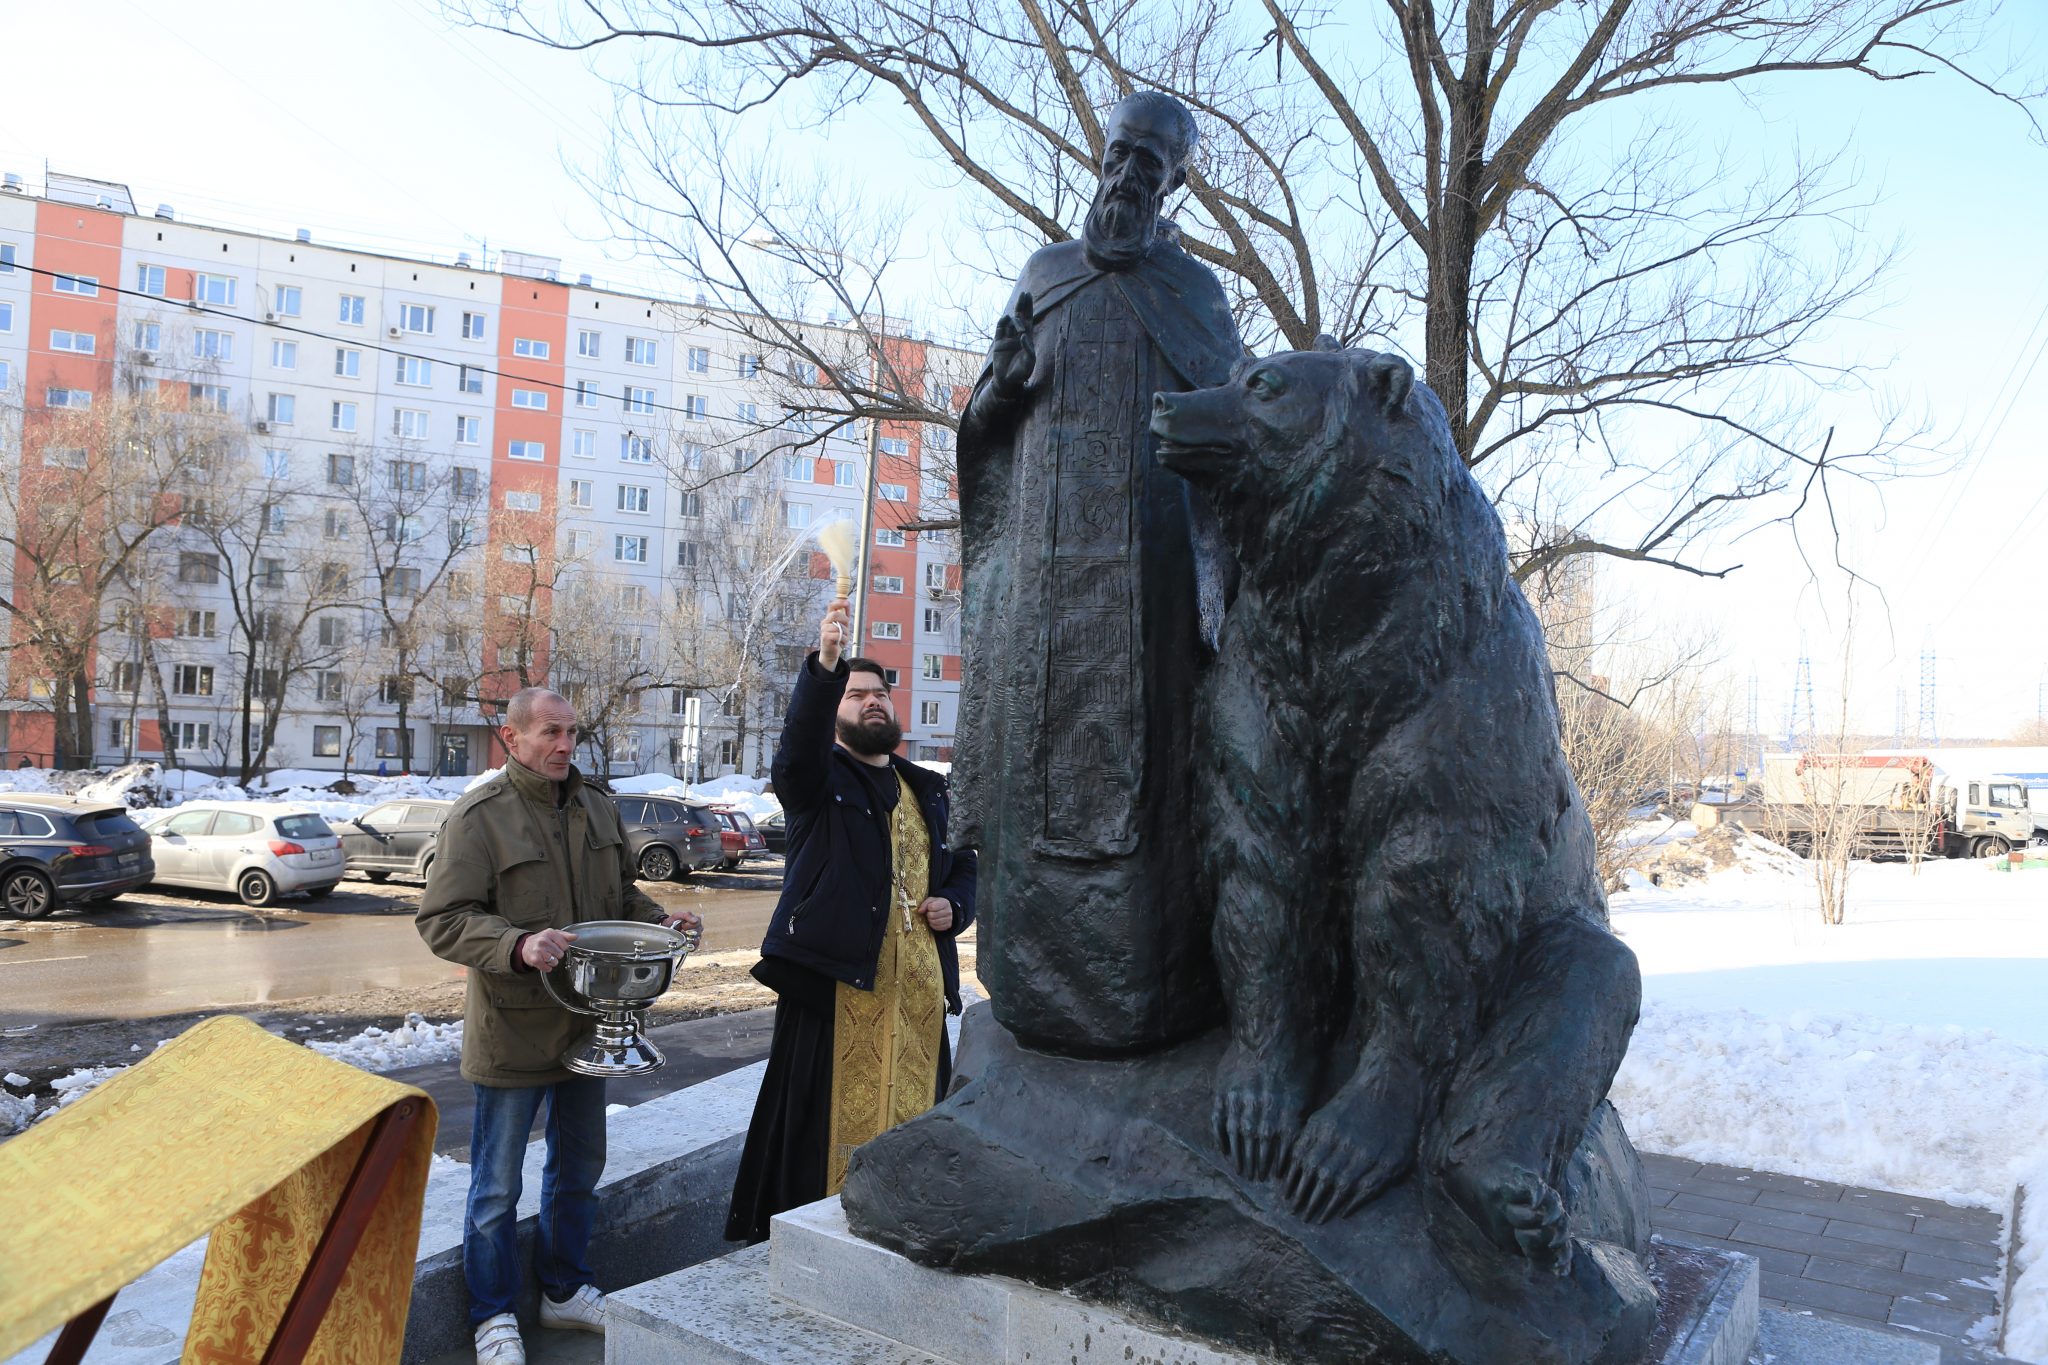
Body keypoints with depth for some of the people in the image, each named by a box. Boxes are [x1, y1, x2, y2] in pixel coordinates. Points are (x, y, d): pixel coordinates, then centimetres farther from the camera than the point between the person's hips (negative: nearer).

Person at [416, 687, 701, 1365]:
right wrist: (518, 946, -33)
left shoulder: (597, 808, 7)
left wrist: (659, 920, -2)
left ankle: (565, 1290, 40)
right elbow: (441, 920, -18)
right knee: (498, 1186, 8)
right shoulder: (479, 816, -14)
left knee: (579, 1167, 20)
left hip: (586, 1023, 7)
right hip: (511, 1033, -6)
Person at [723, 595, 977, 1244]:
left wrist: (954, 906, 4)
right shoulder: (818, 779, 2)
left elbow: (963, 865, 27)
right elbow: (797, 745, -22)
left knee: (908, 1108, 10)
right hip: (836, 977, -5)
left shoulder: (928, 790, 18)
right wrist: (824, 665, -37)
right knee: (829, 1116, -3)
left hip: (920, 984, 5)